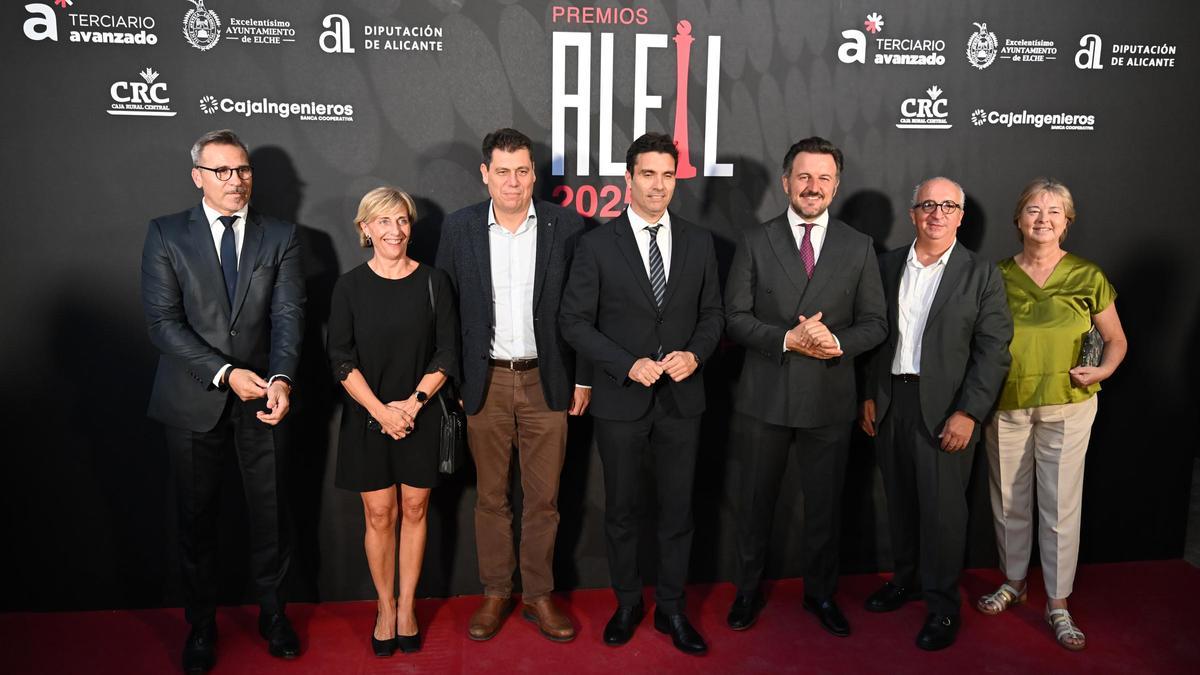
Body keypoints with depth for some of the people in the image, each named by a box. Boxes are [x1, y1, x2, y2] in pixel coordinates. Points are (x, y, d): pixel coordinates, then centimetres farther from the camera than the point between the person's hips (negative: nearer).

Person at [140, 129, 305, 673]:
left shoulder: (280, 237, 3)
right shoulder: (165, 235, -1)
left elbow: (288, 314, -7)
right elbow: (163, 322, -9)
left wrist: (280, 378, -24)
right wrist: (225, 374, -19)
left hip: (261, 396, 1)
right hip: (194, 402, -1)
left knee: (271, 512, 11)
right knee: (197, 518, 12)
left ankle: (272, 612, 31)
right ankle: (201, 625, 30)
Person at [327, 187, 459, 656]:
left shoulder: (433, 282, 0)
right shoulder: (350, 286, -1)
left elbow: (447, 353, -1)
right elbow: (341, 359, -3)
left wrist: (414, 402, -12)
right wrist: (381, 410, -13)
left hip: (421, 416, 1)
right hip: (366, 417, 0)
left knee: (414, 511, 7)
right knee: (379, 515, 5)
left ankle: (406, 609, 22)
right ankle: (385, 608, 21)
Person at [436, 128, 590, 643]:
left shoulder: (566, 226, -2)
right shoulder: (459, 228, 1)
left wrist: (583, 378, 0)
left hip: (546, 381, 0)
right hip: (485, 382, 1)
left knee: (544, 498, 8)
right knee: (491, 496, 11)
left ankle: (538, 595, 24)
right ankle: (495, 594, 27)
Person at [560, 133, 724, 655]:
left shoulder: (698, 242, 3)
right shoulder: (598, 244, -6)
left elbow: (712, 312, 9)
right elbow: (574, 321, -7)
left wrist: (695, 354, -11)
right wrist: (629, 365, -17)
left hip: (681, 398, 2)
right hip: (620, 398, -2)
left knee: (677, 509, 11)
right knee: (621, 509, 12)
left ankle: (671, 608, 28)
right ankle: (628, 603, 31)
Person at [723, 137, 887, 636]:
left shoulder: (859, 247, 3)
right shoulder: (756, 241, 0)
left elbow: (874, 323, 4)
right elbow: (735, 317, -4)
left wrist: (838, 343, -16)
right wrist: (788, 339, -18)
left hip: (829, 399, 1)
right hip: (765, 397, -1)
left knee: (825, 502, 14)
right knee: (756, 500, 12)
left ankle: (821, 593, 34)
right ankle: (748, 591, 31)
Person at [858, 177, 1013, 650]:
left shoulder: (982, 274, -3)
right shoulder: (888, 265, 8)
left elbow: (993, 351, -7)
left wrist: (968, 413, -14)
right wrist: (869, 395, 6)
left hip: (945, 409, -4)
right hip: (890, 402, 4)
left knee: (942, 507, 0)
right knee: (899, 499, 14)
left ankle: (942, 605, 16)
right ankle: (905, 580, 33)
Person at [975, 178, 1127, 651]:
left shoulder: (1088, 278, -1)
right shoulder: (998, 276, 2)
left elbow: (1116, 339, 8)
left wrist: (1103, 371, -12)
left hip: (1066, 404, -2)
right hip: (1005, 404, 2)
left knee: (1061, 505, 1)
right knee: (1009, 500, 12)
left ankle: (1058, 604, 15)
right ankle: (1013, 582, 32)